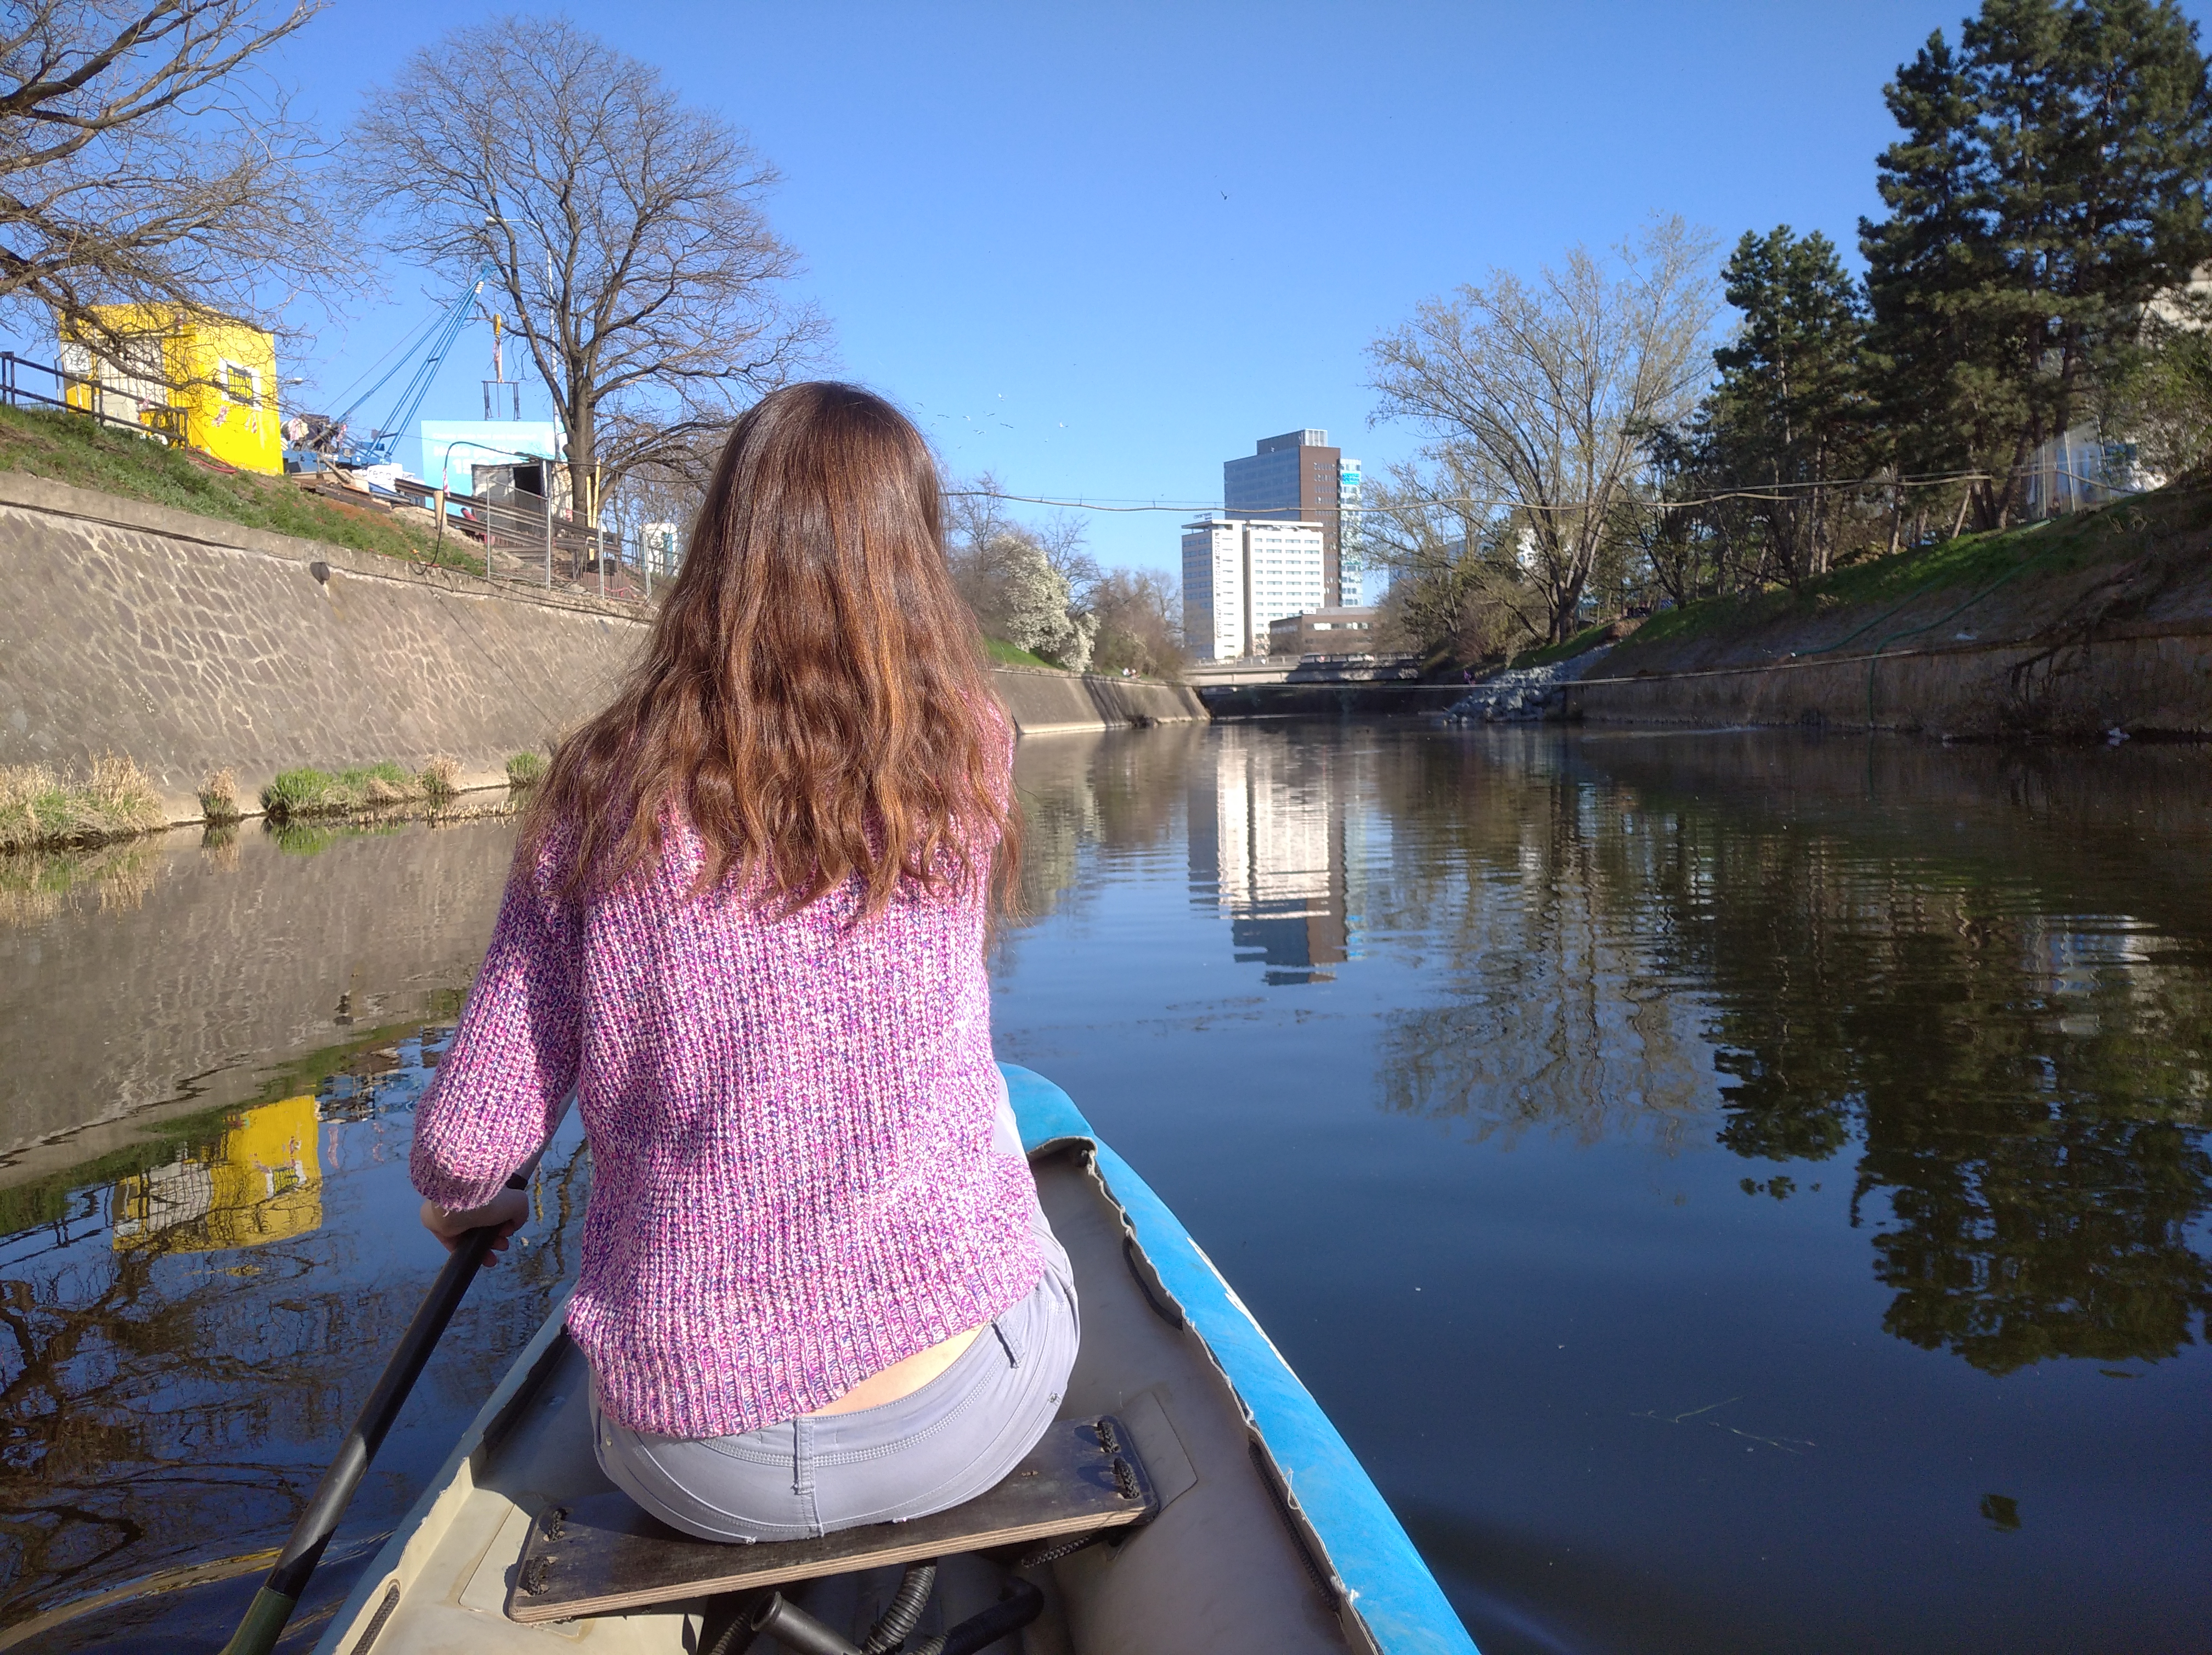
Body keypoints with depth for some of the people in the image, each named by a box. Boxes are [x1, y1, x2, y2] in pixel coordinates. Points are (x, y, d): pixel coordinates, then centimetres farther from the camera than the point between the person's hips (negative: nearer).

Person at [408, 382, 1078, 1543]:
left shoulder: (601, 791, -8)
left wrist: (454, 1205, 19)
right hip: (957, 1425, -1)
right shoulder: (966, 753, -9)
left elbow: (468, 1140, -5)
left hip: (687, 1468, 2)